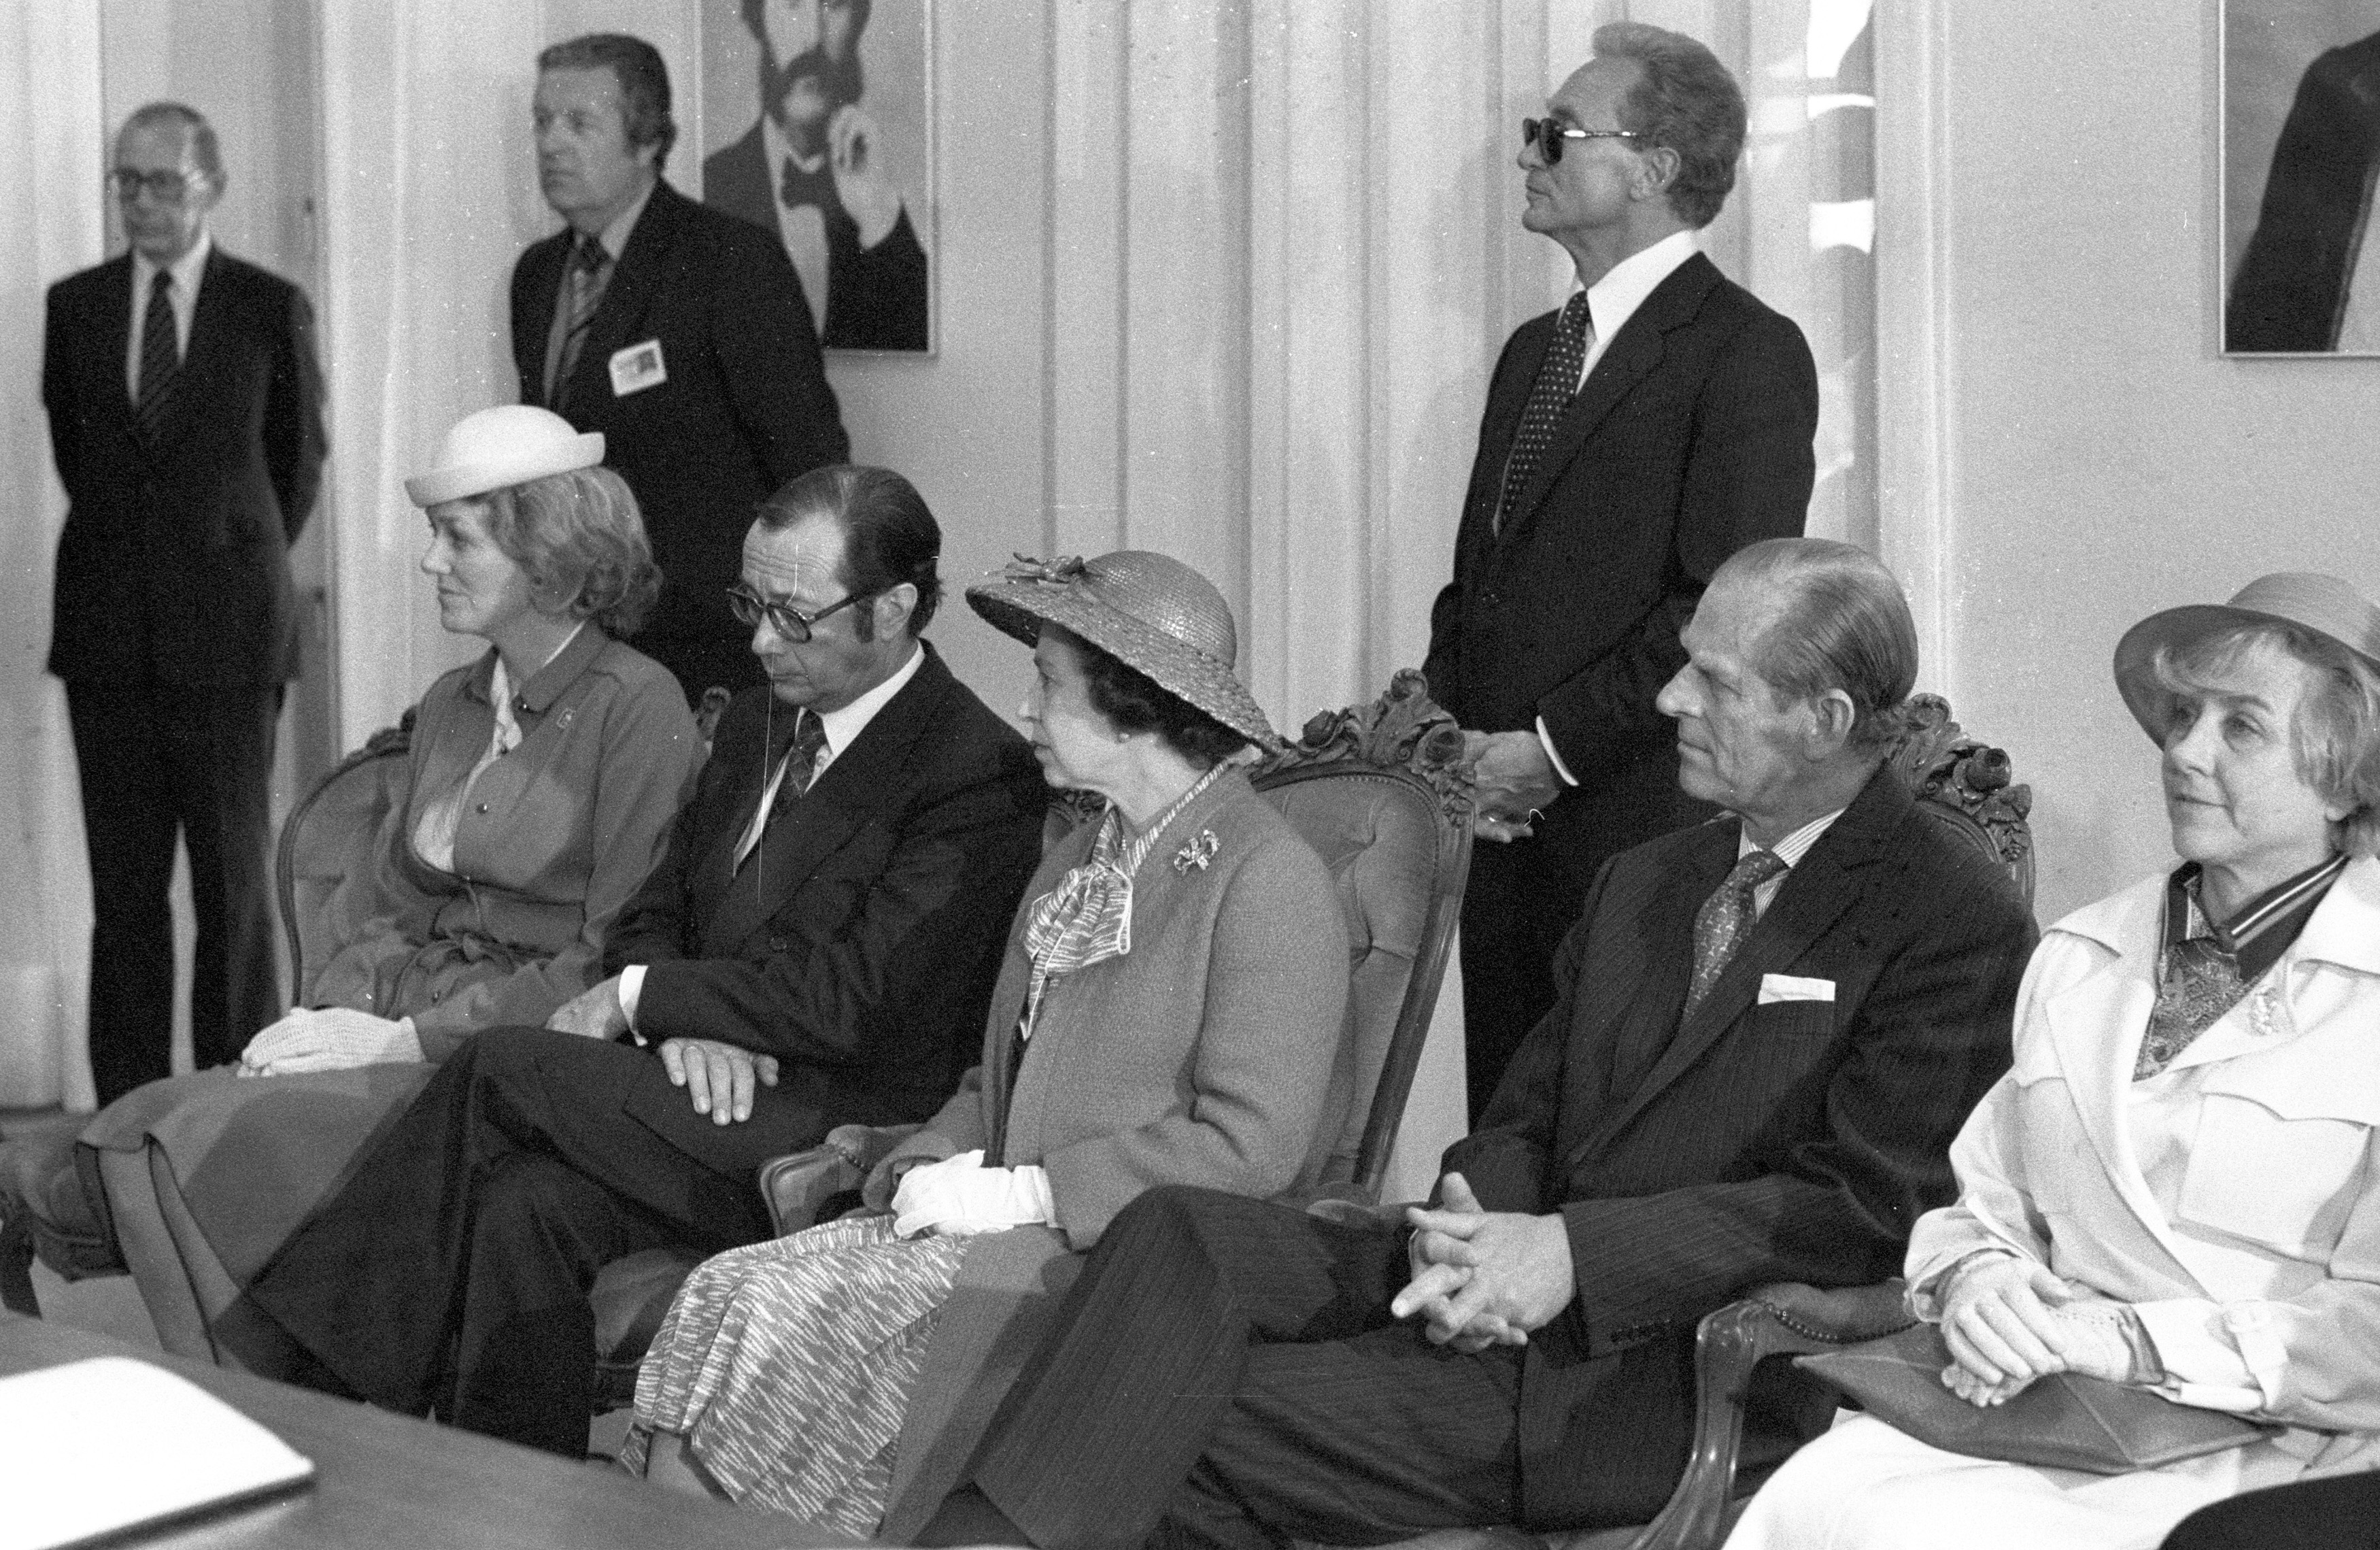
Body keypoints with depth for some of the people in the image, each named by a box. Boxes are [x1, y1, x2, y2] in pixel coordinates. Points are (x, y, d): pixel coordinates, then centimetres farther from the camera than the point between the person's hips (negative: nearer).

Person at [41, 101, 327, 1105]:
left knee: (234, 876, -1)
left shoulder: (272, 308, 1)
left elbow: (302, 460, 11)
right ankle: (128, 1111, 9)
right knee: (123, 881, 4)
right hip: (107, 633, 2)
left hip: (227, 629, -2)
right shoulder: (75, 305, 8)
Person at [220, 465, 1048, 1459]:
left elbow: (852, 1000, -17)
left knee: (499, 1070, -19)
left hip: (826, 1144, -7)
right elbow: (654, 916, 16)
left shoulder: (980, 772, -10)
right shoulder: (756, 723, 17)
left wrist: (639, 1000, -10)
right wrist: (682, 1023, -7)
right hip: (709, 1084, 7)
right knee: (521, 1207, -24)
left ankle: (264, 1359, -11)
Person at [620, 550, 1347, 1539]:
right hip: (1023, 1232, 8)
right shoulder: (1074, 864, 20)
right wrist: (933, 1163, 2)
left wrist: (1023, 1192, -14)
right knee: (723, 1292, -13)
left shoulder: (1265, 876, -9)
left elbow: (1251, 1144, -15)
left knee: (795, 1312, -23)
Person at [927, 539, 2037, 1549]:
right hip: (1506, 1297, 7)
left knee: (1199, 1430, -20)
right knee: (1180, 1237, -18)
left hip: (1693, 1379, -7)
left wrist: (1573, 1252, -19)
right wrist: (1477, 1230, -6)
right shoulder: (1642, 885, 21)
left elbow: (1866, 1206, -14)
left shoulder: (1957, 925, -5)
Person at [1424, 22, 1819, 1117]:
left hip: (1641, 829, -8)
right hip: (1503, 823, 8)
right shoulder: (1533, 350, 19)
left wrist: (1551, 750, -14)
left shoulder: (1747, 352, -8)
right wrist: (1447, 732, 4)